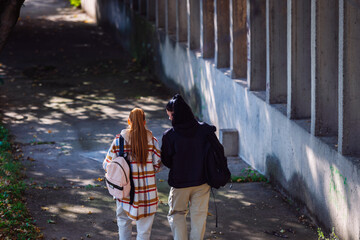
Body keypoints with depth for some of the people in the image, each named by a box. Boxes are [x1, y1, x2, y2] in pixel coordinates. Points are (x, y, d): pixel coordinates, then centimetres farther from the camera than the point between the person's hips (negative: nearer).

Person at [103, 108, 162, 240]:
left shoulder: (120, 140, -7)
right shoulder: (152, 140, -4)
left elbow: (107, 165, -4)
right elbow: (157, 166, -2)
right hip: (147, 192, 0)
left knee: (124, 221, 22)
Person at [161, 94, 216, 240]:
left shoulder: (169, 136, -17)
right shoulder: (205, 130, -10)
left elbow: (166, 161, -8)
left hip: (179, 183, -2)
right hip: (202, 181, 2)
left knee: (177, 214, 17)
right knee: (199, 216, 16)